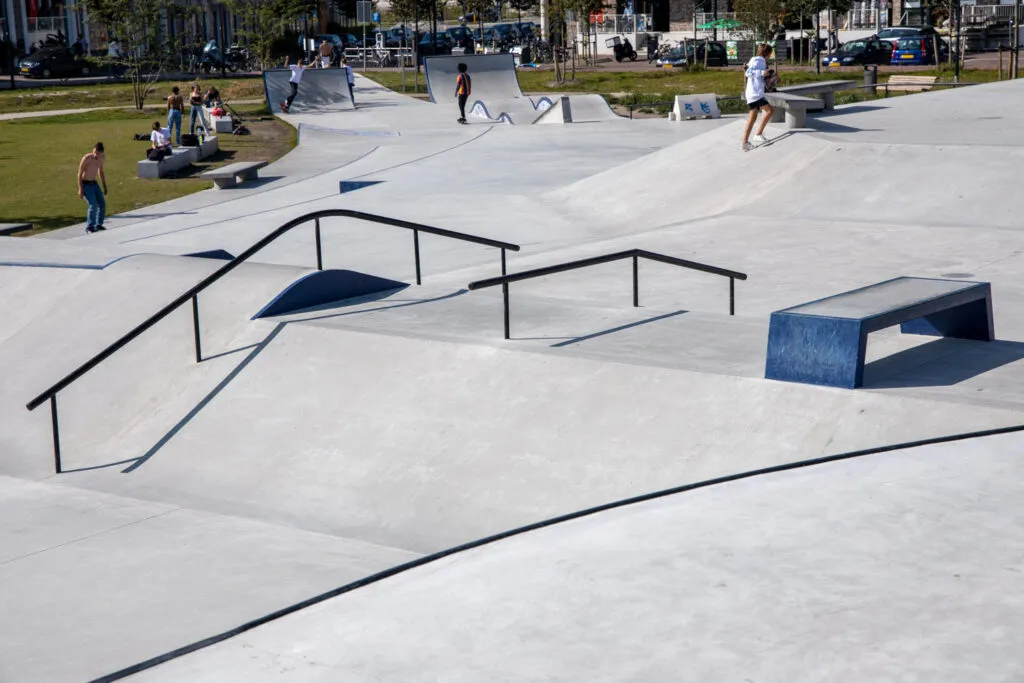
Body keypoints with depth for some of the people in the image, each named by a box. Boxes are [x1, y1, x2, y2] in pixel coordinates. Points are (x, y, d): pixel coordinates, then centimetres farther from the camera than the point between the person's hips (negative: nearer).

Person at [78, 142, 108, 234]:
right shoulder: (86, 158, -20)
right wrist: (80, 189, -20)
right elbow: (80, 174, -16)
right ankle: (89, 227, -6)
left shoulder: (101, 158, 1)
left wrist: (104, 186, 15)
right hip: (85, 185, -7)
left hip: (94, 184, 7)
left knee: (102, 204, 3)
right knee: (93, 205, -16)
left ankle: (98, 224, 18)